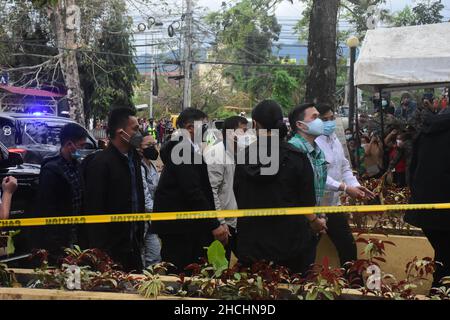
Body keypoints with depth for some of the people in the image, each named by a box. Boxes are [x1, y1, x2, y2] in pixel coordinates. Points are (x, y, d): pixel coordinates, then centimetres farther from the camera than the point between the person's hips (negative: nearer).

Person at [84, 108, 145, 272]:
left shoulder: (133, 157, 10)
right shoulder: (100, 163, -14)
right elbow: (95, 209, -16)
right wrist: (100, 250, -17)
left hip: (132, 244, 7)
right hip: (111, 248, -7)